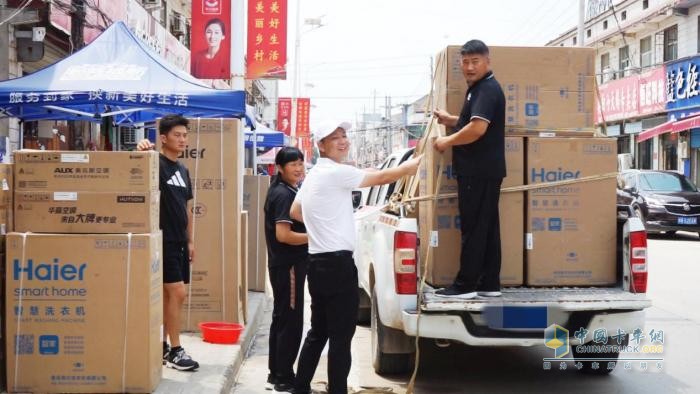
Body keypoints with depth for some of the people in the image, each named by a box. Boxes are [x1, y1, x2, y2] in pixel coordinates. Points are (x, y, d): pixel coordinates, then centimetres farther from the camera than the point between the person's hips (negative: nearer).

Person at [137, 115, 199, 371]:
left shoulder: (183, 170, 14)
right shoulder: (157, 163, -9)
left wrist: (190, 240, 17)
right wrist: (141, 152, -48)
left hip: (180, 241, 8)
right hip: (164, 240, -8)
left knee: (168, 294, 12)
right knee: (177, 292, -9)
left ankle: (162, 346, 21)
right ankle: (174, 351, -1)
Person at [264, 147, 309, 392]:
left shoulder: (280, 191, 14)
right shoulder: (285, 194, -16)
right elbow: (283, 234, -24)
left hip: (283, 264, 10)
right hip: (288, 265, -10)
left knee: (281, 319, 15)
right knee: (291, 321, -5)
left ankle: (276, 373, 23)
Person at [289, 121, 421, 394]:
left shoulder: (313, 175, 18)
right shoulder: (336, 172, -12)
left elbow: (295, 212, 28)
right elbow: (384, 177, -12)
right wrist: (421, 160, -4)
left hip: (318, 262, 10)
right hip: (337, 263, -10)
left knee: (318, 332, 16)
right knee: (341, 336, -4)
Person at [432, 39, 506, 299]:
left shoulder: (488, 89, -14)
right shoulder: (477, 89, 19)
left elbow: (478, 128, -25)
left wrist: (447, 141, -12)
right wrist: (450, 120, 19)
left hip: (480, 171, -10)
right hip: (479, 170, 10)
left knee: (473, 229, -6)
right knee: (486, 228, 10)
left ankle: (465, 285, -1)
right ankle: (489, 284, 14)